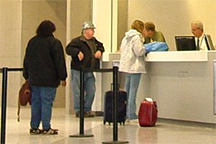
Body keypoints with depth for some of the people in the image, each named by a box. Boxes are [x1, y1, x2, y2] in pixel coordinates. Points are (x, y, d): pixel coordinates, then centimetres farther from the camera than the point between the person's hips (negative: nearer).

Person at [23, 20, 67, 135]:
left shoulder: (32, 41, 11)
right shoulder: (54, 42, -6)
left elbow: (26, 60, 16)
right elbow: (59, 61, -8)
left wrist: (27, 76, 21)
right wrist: (62, 77, -4)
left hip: (34, 78, 5)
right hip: (48, 79, -5)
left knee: (35, 103, 10)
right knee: (47, 103, -3)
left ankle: (34, 127, 12)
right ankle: (46, 128, -2)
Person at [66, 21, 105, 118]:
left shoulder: (94, 41, 15)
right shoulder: (77, 41, -9)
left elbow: (100, 46, 31)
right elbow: (68, 49, -16)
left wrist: (100, 51, 10)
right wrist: (78, 52, -29)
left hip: (90, 72, 7)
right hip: (78, 71, -7)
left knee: (91, 91, 8)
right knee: (78, 92, -3)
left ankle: (87, 110, 19)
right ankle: (78, 111, 6)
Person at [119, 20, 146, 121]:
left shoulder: (125, 38, 14)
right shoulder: (137, 37, -11)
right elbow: (138, 52, -18)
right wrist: (145, 49, 2)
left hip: (126, 66, 9)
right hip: (135, 67, -8)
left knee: (127, 90, 13)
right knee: (133, 90, -7)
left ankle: (125, 113, 17)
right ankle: (131, 114, -7)